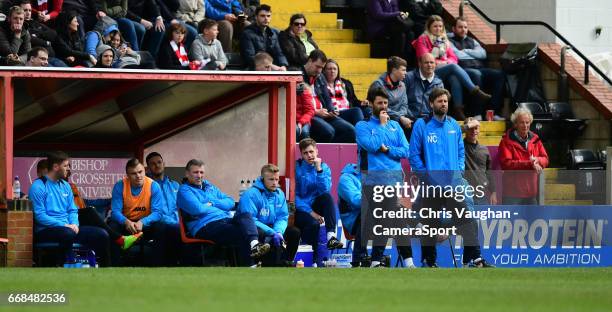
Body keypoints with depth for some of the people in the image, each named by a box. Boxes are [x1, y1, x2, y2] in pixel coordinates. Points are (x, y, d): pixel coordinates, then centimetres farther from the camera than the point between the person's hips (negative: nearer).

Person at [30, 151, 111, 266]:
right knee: (68, 233, -40)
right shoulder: (38, 187, -6)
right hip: (47, 230, -7)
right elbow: (40, 216, -14)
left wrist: (74, 224, -4)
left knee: (102, 235, -7)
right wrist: (64, 225, -18)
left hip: (69, 227, 7)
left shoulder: (65, 186, 17)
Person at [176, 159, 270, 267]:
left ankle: (254, 243, -51)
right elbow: (196, 209, -13)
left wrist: (212, 203, 4)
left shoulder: (209, 187, 29)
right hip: (205, 227, -7)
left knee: (245, 216, -26)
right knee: (241, 233, -30)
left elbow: (230, 202, 21)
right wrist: (210, 207, 6)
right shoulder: (184, 190, 6)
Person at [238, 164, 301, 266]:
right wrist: (273, 233, -30)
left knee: (295, 232, -5)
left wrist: (279, 231, -21)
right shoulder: (251, 195, -20)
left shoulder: (279, 194, 3)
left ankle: (285, 263, 2)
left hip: (271, 227, 7)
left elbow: (282, 217, 3)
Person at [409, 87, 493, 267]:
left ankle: (474, 258, -14)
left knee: (468, 219, -11)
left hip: (455, 181, 3)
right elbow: (414, 155, -3)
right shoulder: (421, 125, -1)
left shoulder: (454, 125, 11)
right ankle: (429, 260, 19)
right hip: (431, 184, -3)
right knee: (430, 224, 6)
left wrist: (459, 170, 2)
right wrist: (425, 176, -10)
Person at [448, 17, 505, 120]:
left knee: (499, 74, -21)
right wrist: (474, 54, 11)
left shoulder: (471, 41, 30)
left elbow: (483, 54, 13)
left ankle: (495, 112, -30)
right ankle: (477, 114, -43)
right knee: (476, 74, -40)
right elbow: (458, 56, -4)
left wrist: (466, 51, 5)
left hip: (479, 68, 6)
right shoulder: (450, 41, 13)